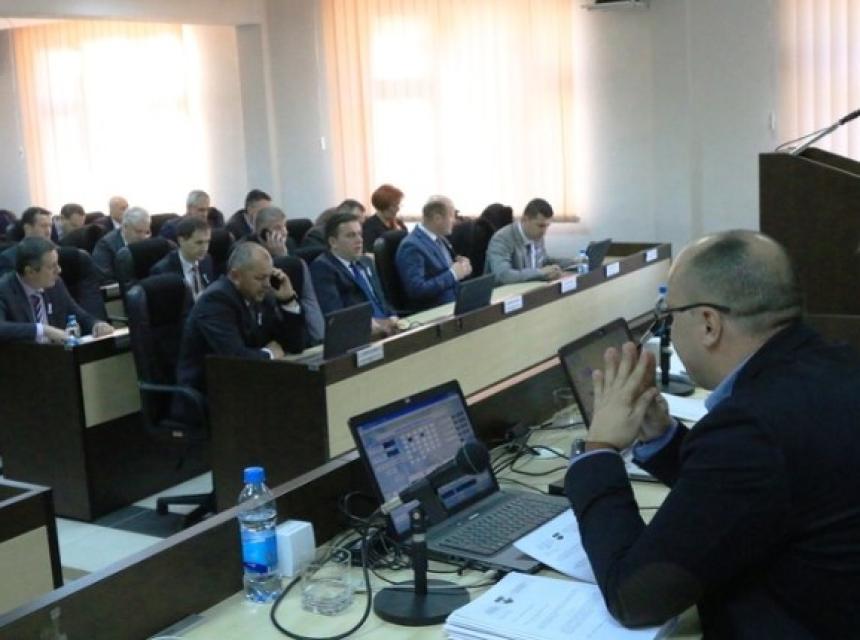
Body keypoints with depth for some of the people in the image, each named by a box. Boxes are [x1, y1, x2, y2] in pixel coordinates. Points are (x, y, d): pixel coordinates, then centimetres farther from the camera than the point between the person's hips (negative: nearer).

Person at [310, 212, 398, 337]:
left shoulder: (366, 262, 22)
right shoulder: (322, 267, -4)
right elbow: (333, 314, -16)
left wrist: (392, 319, 1)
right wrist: (370, 324, -26)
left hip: (383, 328, 8)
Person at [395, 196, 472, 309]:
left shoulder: (439, 238, 12)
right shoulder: (411, 246, -14)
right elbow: (416, 290, -22)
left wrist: (461, 266, 2)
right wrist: (452, 274, -18)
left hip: (457, 301, 9)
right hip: (432, 312, -8)